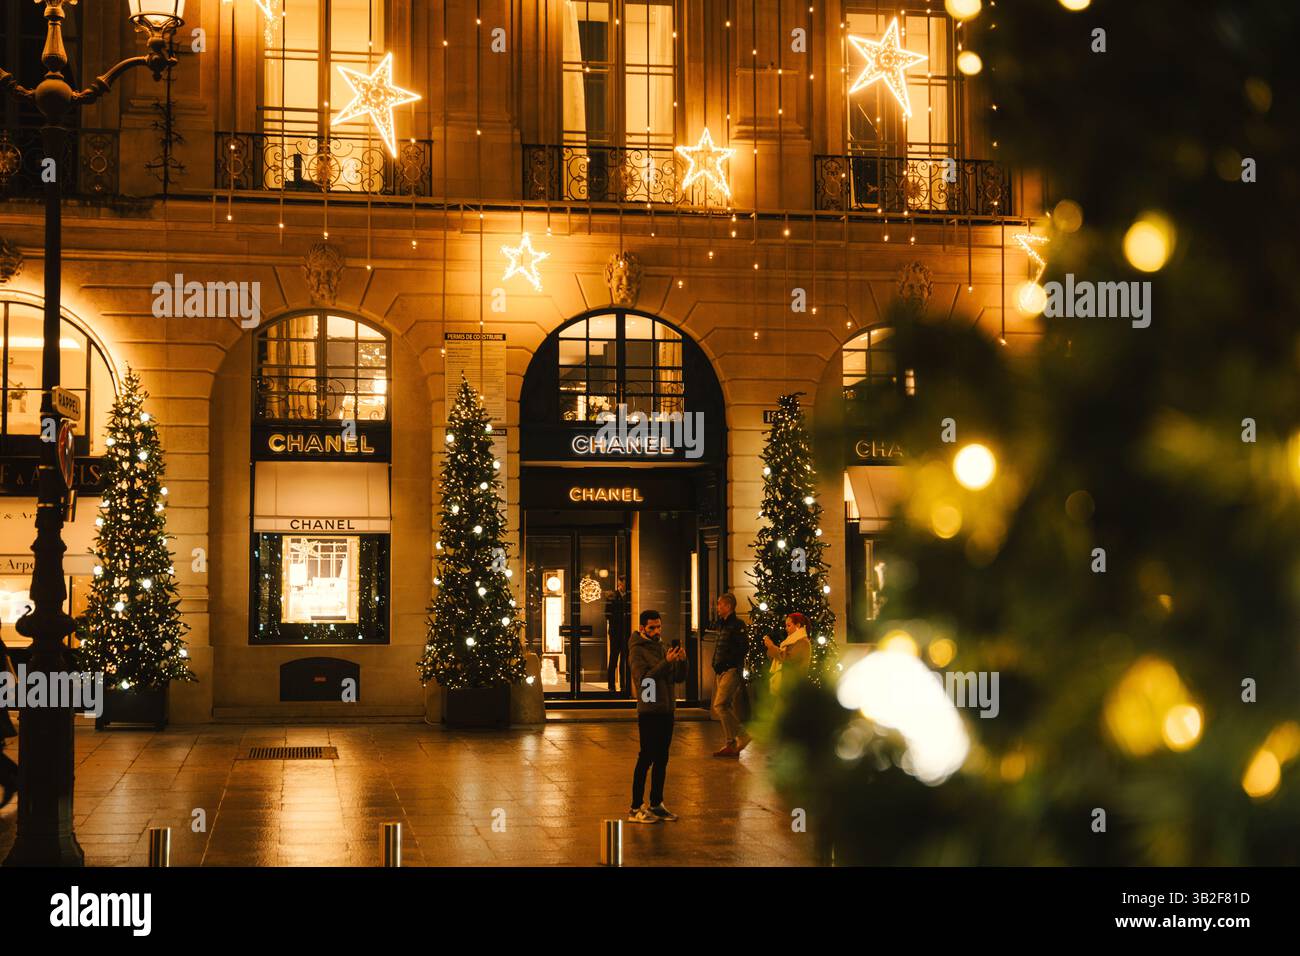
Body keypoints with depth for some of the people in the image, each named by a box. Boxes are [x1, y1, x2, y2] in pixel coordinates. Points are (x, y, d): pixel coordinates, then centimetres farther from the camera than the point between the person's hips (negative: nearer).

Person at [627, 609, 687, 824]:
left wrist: (681, 661, -7)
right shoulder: (638, 650, -8)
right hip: (649, 711, -7)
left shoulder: (662, 647, 15)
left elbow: (679, 678, 12)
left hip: (667, 710, 7)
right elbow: (644, 679, -20)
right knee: (646, 758, -7)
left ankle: (656, 804, 18)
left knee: (661, 759, 10)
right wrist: (666, 662, -25)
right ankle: (635, 808, -4)